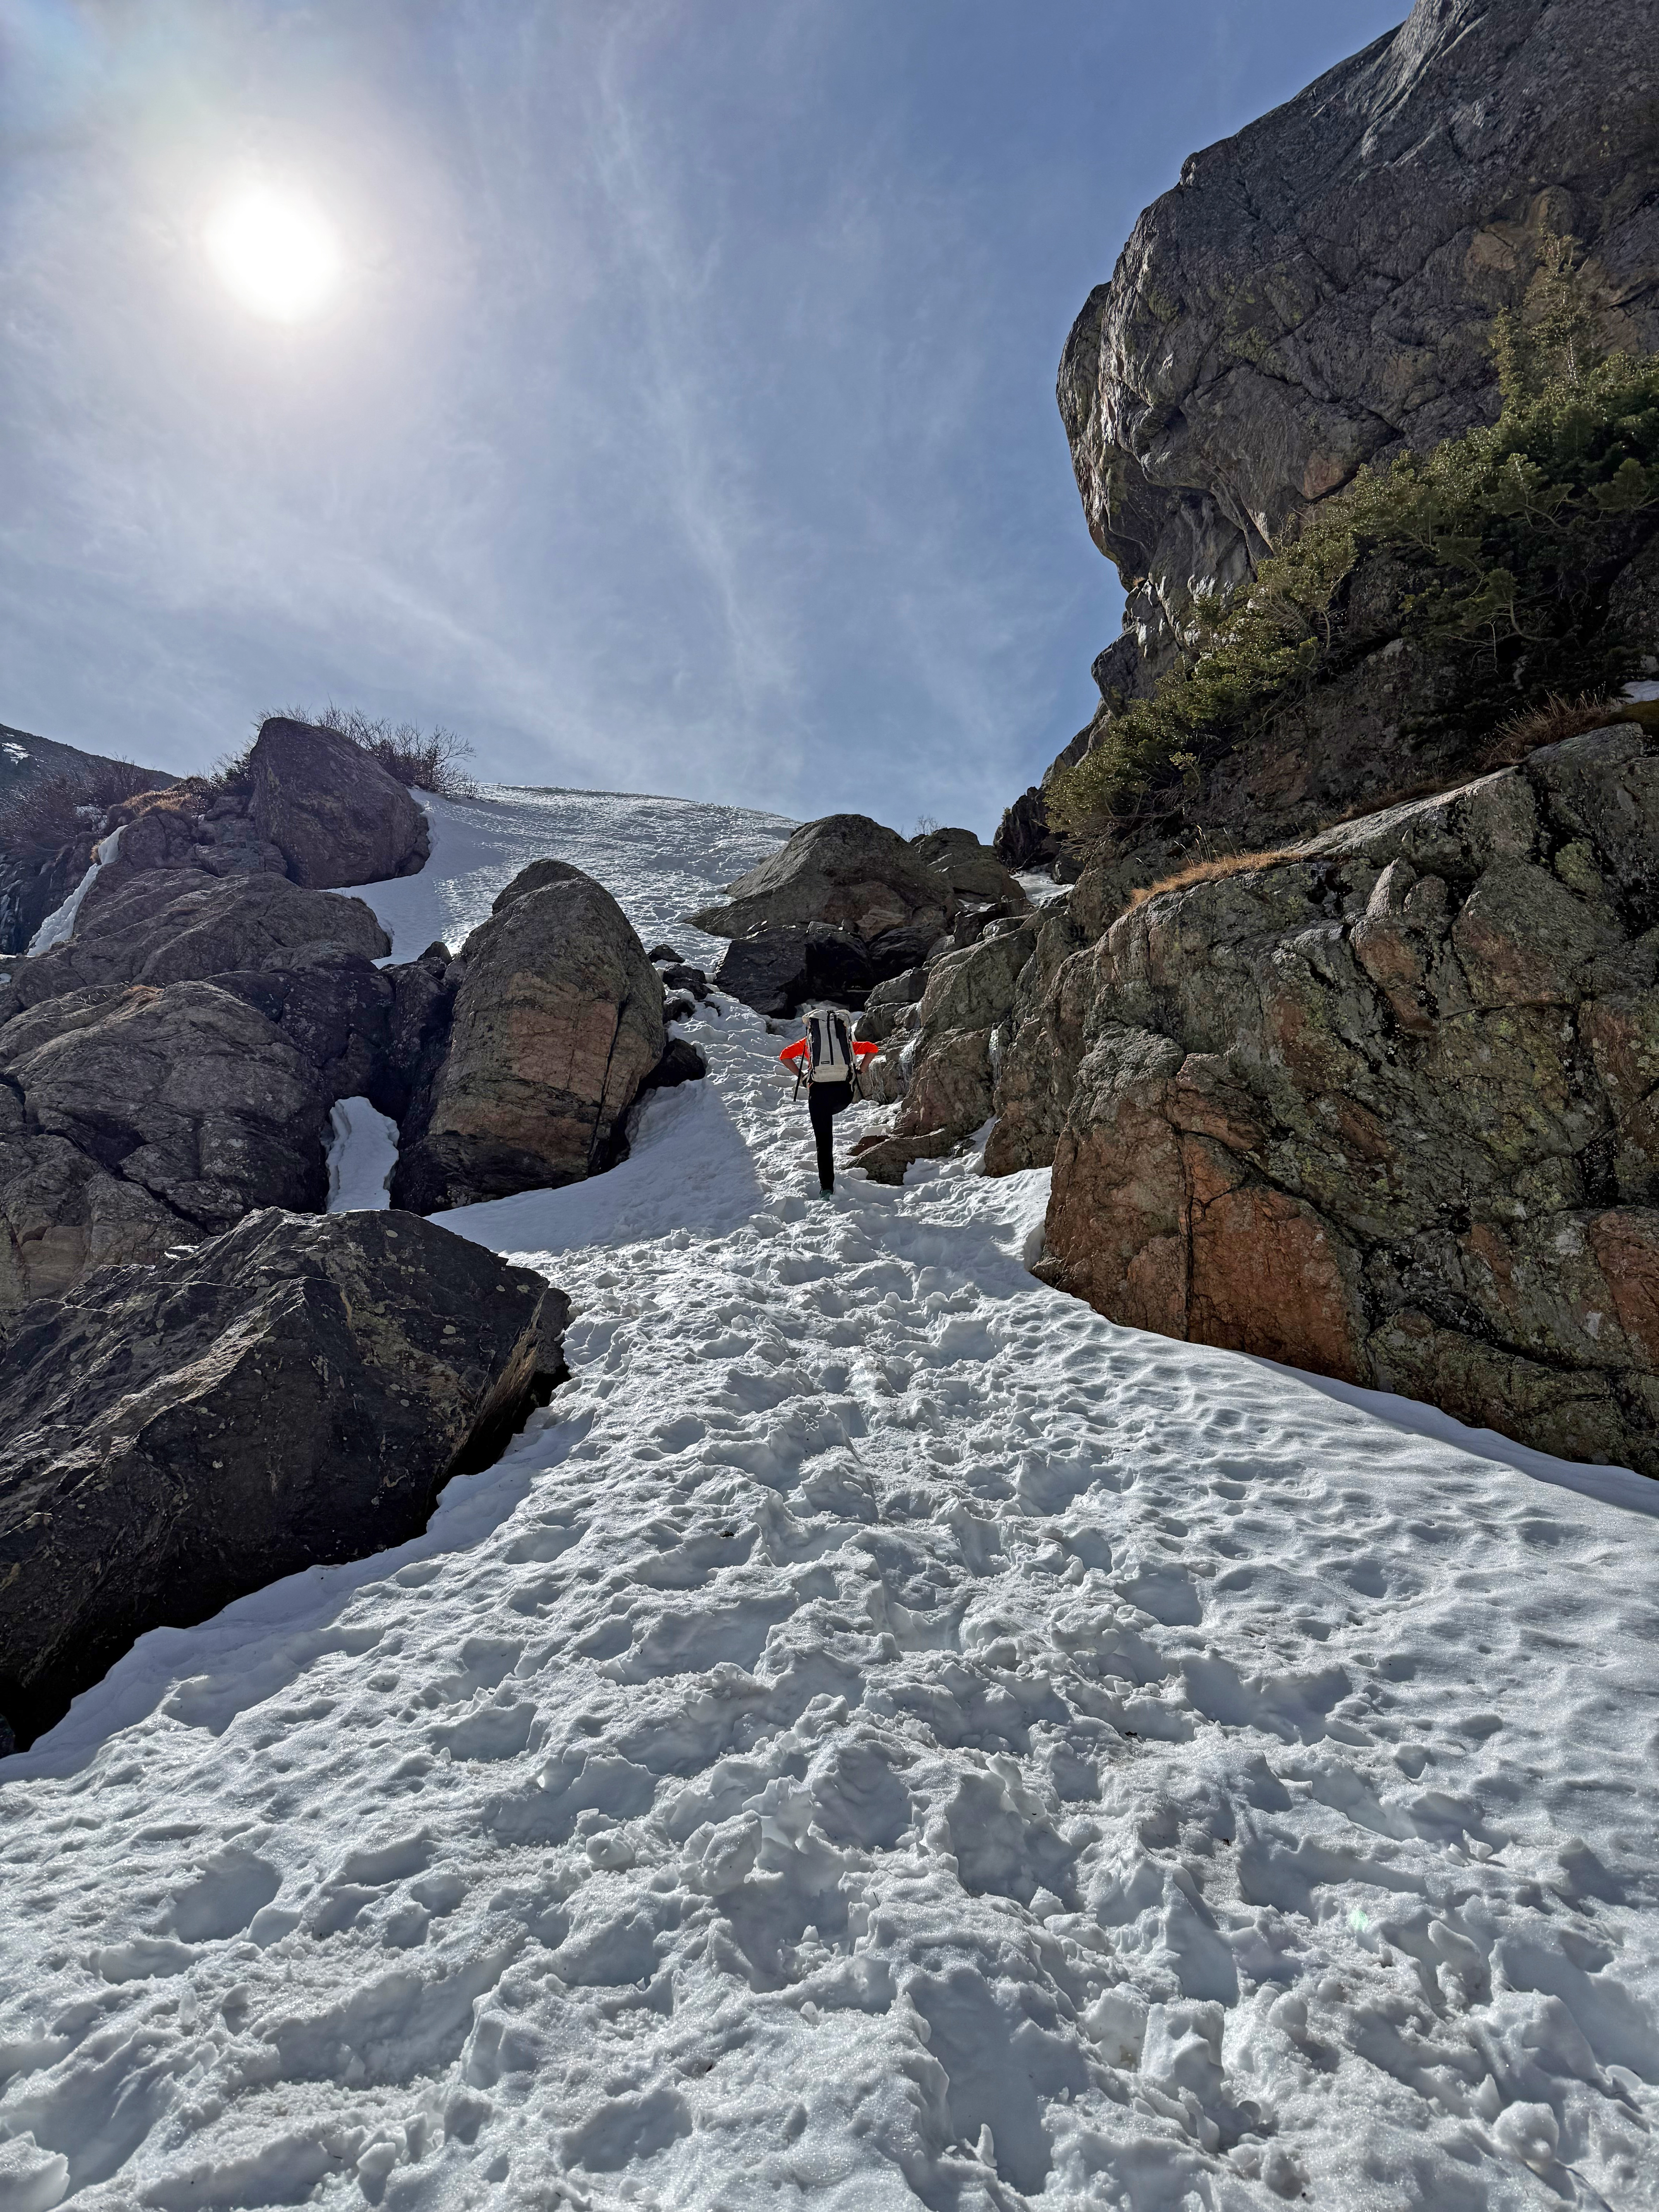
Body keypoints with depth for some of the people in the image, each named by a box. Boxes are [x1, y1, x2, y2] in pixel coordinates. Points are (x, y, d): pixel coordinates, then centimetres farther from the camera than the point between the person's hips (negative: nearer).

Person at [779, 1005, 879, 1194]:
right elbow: (872, 1049, 21)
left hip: (819, 1090, -1)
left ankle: (827, 1187, 1)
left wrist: (801, 1075, 11)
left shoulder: (808, 1041, 23)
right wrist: (859, 1072, 18)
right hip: (845, 1092, 1)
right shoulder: (847, 1041, 27)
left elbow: (785, 1056, 11)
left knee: (824, 1142, 6)